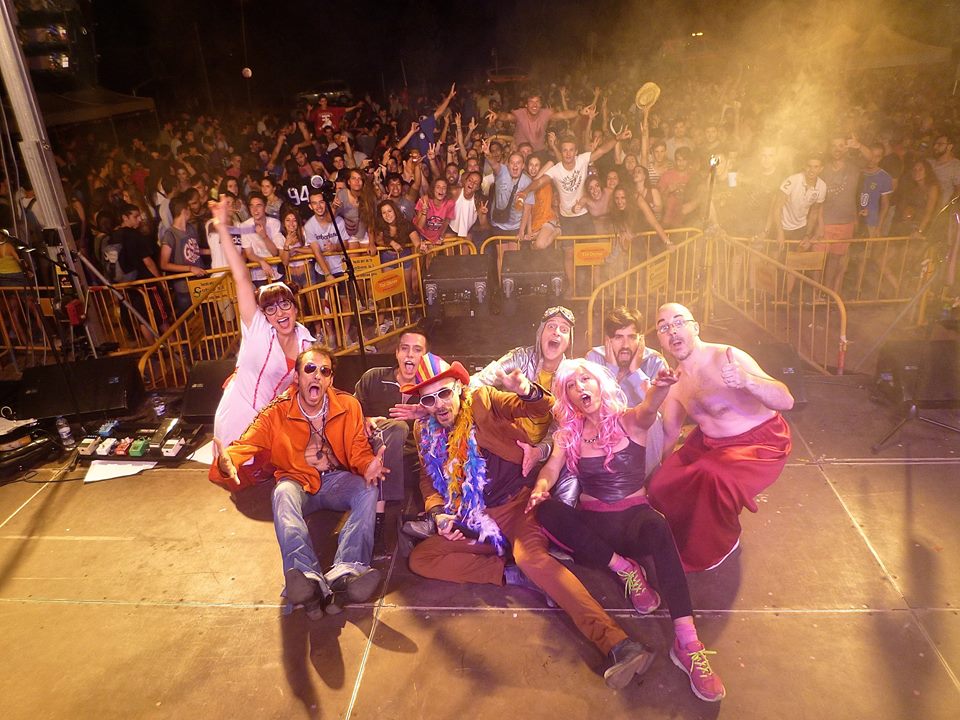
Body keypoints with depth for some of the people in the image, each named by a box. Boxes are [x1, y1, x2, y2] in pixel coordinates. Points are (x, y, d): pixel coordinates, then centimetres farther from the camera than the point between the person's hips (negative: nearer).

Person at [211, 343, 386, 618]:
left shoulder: (347, 405, -5)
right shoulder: (276, 413, -7)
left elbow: (359, 449, -5)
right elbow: (246, 445, -15)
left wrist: (368, 465, -30)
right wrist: (227, 461, -40)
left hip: (337, 480, 1)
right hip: (298, 482, -1)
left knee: (369, 490, -30)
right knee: (283, 493, -35)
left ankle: (345, 571, -47)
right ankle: (310, 580, -51)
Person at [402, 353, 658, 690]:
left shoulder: (483, 401, -3)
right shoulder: (424, 432, 7)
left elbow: (543, 407, -8)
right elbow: (428, 479, 15)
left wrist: (527, 391, -32)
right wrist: (438, 513, -6)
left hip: (518, 503, -5)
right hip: (475, 522, 5)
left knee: (531, 556, -33)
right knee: (419, 558, -10)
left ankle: (618, 644, -39)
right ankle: (512, 574, -13)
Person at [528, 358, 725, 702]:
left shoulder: (629, 421, -2)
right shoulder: (567, 434, 6)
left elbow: (648, 410, -26)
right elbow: (551, 467, -9)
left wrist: (659, 388, -51)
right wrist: (541, 486, -34)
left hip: (634, 515, -2)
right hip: (591, 524, 3)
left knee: (657, 528, -38)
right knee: (545, 510, -28)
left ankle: (687, 642, -39)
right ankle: (624, 567, -19)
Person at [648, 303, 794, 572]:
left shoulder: (727, 358, -24)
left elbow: (786, 401, -32)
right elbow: (669, 433, 12)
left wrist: (747, 381, -50)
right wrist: (660, 468, 15)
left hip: (760, 442, -7)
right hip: (710, 443, 7)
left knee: (713, 475, -34)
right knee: (660, 487, -6)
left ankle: (722, 544, -2)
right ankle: (687, 538, 25)